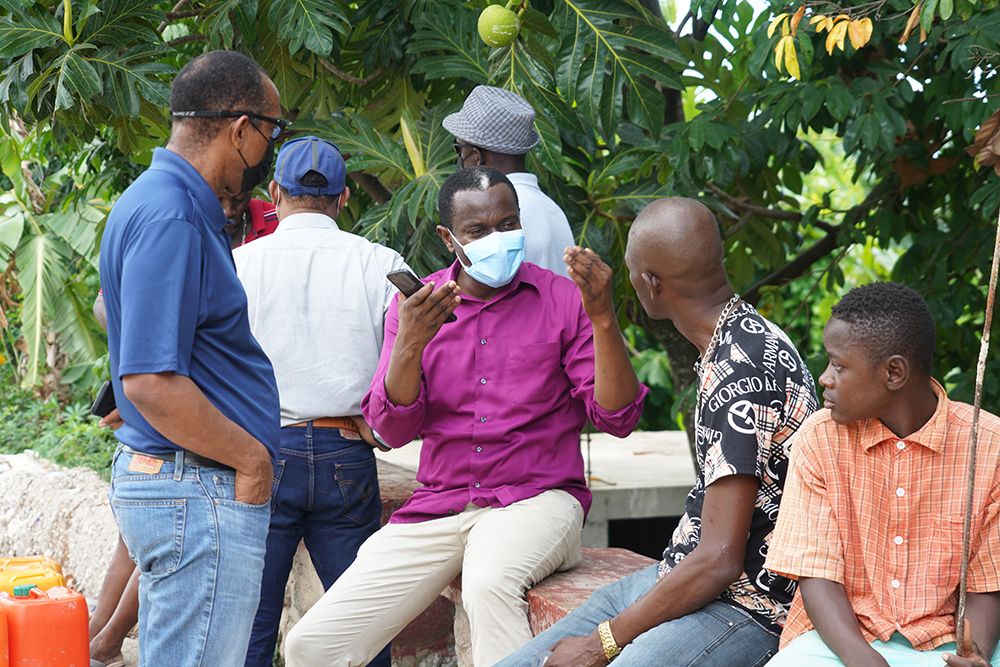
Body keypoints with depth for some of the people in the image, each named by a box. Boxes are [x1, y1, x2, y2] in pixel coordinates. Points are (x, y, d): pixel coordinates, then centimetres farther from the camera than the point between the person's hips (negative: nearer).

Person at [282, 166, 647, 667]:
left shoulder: (562, 299, 2)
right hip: (437, 508, 3)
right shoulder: (417, 305, 10)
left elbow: (616, 418, -4)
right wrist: (409, 345, -17)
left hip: (535, 499, -3)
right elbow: (393, 430, 1)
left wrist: (604, 321, -18)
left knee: (490, 583, -39)